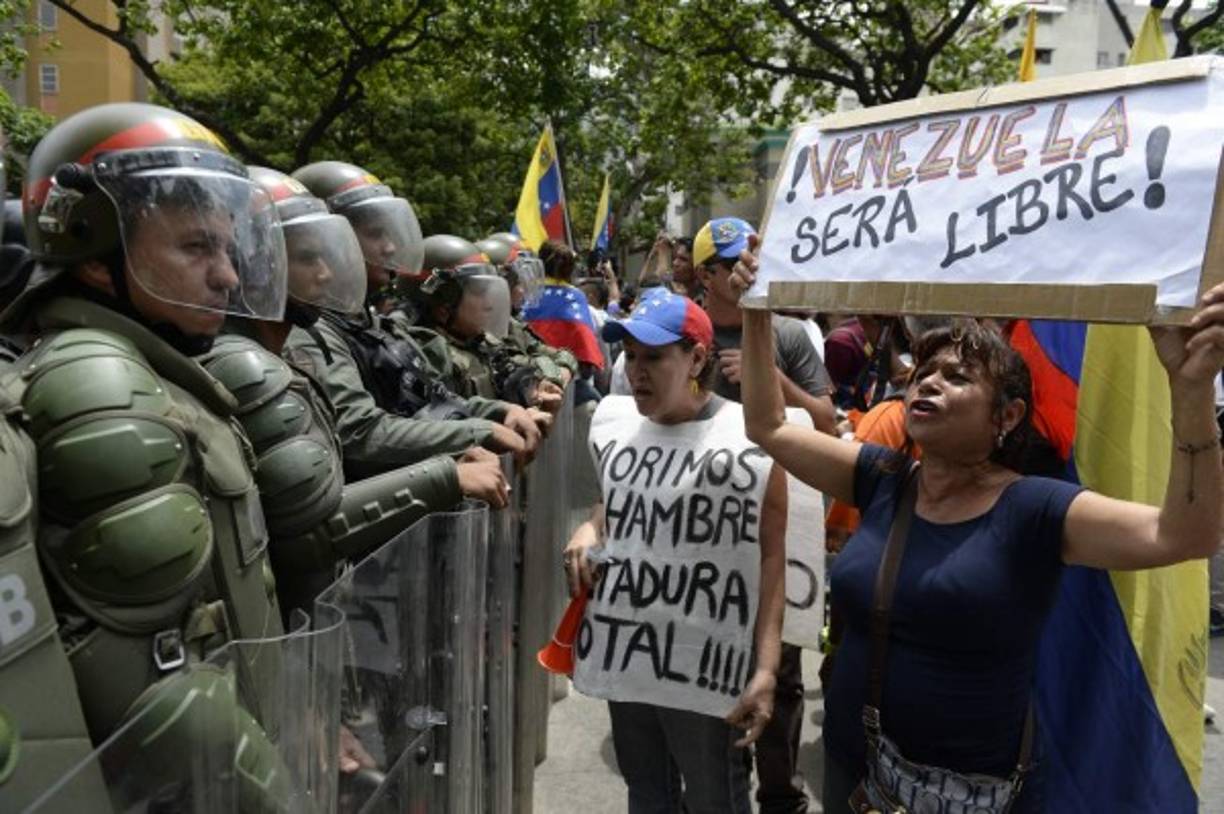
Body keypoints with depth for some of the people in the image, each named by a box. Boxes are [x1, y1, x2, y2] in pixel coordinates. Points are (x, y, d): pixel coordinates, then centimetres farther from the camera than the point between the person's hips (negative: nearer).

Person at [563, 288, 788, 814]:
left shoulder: (750, 438, -14)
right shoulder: (613, 420, 4)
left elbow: (771, 557, -11)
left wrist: (766, 668, -16)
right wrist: (589, 529, -1)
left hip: (705, 666, -5)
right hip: (623, 653, 6)